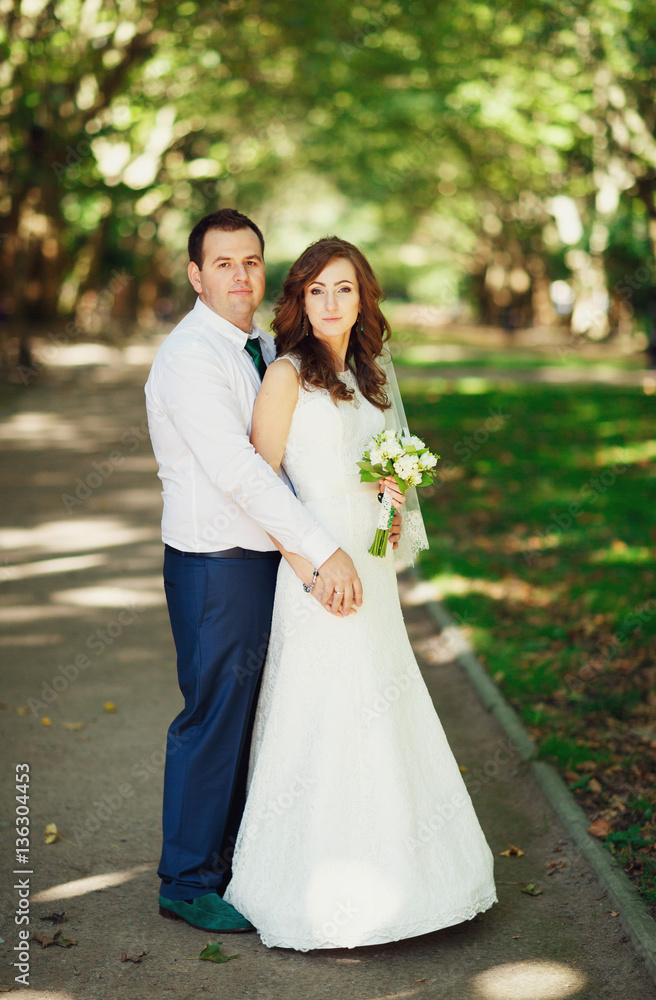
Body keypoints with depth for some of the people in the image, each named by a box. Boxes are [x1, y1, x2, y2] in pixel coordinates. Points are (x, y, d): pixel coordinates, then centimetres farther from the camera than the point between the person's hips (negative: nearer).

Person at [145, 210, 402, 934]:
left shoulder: (264, 350, 12)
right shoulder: (189, 356, -17)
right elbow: (238, 472, -24)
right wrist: (324, 551, -24)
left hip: (269, 561, 8)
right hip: (216, 568, -8)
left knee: (249, 718, 17)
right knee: (214, 720, 1)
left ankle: (232, 861, 32)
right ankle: (188, 883, 18)